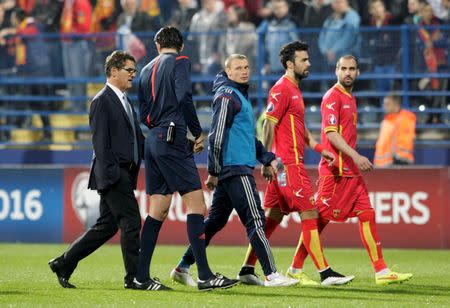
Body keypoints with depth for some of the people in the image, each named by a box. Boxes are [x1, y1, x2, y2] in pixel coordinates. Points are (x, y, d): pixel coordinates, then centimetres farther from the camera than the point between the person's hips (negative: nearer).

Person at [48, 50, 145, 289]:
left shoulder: (124, 101, 20)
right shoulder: (102, 101, -9)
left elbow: (138, 138, 23)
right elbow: (100, 142, -15)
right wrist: (111, 175, -20)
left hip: (124, 175, 9)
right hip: (112, 174, -9)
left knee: (106, 226, 11)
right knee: (131, 222, -9)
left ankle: (63, 264, 18)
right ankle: (134, 277, -3)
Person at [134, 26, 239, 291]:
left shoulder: (147, 70, 19)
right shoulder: (180, 62, -2)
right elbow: (184, 98, -16)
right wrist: (198, 133, -7)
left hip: (152, 140, 8)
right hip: (173, 140, -8)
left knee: (158, 209, 9)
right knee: (196, 202, -8)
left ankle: (141, 276, 6)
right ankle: (205, 275, -14)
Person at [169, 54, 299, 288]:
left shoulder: (240, 95, 21)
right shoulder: (227, 96, -10)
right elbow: (217, 135, -15)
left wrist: (267, 158, 22)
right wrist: (214, 171, -16)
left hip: (232, 171, 10)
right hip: (235, 169, -10)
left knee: (215, 220, 12)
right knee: (255, 220, -10)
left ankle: (183, 268, 16)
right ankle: (271, 275, -11)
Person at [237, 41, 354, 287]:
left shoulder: (294, 89, 19)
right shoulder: (282, 89, -12)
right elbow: (268, 125, -16)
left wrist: (320, 149, 19)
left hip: (290, 162, 10)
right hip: (288, 163, -10)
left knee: (273, 217, 10)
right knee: (309, 213, -9)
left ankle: (247, 269, 13)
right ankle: (325, 273, -9)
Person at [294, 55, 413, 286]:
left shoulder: (350, 98, 19)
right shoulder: (332, 97, -9)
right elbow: (331, 133, -19)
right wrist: (355, 156, -27)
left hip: (351, 171, 9)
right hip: (335, 170, -9)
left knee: (367, 215, 3)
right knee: (320, 218, -5)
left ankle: (382, 272, 2)